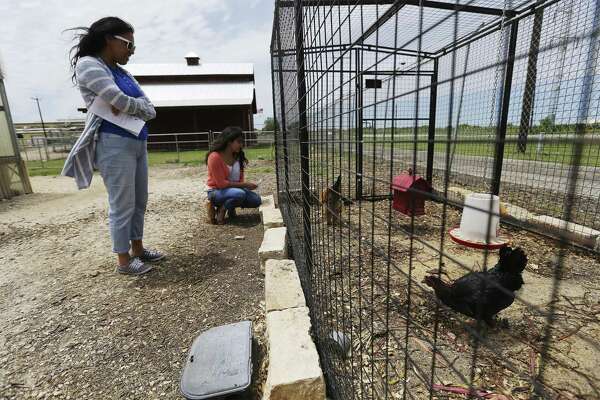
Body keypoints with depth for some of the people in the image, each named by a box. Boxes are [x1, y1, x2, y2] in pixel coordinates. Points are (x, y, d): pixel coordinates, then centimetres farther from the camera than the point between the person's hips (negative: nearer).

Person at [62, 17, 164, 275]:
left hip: (138, 142, 8)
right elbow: (121, 101, -16)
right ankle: (123, 260, 11)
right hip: (114, 144, -8)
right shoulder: (88, 64, -3)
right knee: (122, 205, -3)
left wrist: (128, 107, -8)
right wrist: (140, 106, 3)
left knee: (140, 202, 11)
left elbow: (151, 111, 9)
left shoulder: (124, 73, 20)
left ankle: (138, 249, 25)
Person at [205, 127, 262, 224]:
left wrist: (245, 186, -13)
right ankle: (221, 210, -9)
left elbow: (240, 178, 8)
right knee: (239, 194, -36)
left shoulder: (237, 156, -2)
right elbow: (221, 184, -22)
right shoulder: (215, 157, -21)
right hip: (216, 192, -6)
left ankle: (230, 206, 8)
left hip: (235, 189, 7)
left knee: (256, 200, -13)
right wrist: (244, 185, -23)